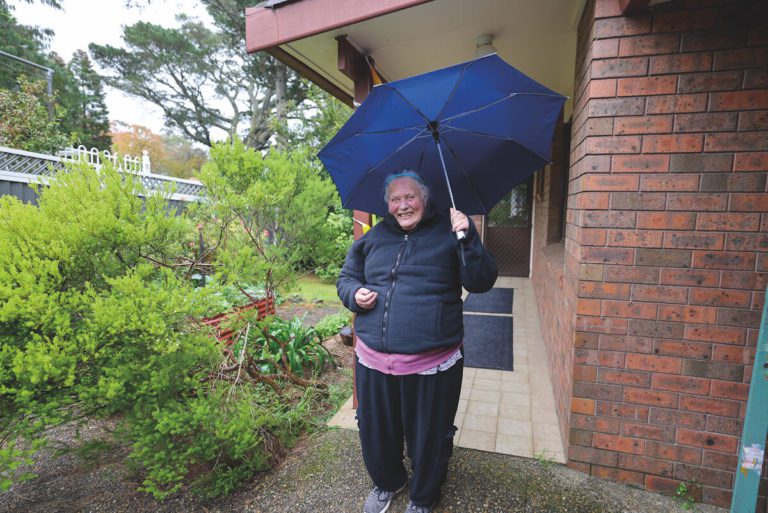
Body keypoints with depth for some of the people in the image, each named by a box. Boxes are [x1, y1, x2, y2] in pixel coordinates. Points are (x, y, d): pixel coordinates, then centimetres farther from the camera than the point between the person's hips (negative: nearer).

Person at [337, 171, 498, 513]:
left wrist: (468, 238, -24)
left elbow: (481, 282, -11)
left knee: (428, 437, 17)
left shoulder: (447, 234, -4)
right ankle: (386, 483, 54)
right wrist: (355, 295, -6)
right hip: (373, 360, 4)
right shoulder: (374, 238, 6)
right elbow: (346, 278, 16)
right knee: (376, 432, 23)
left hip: (430, 364, -3)